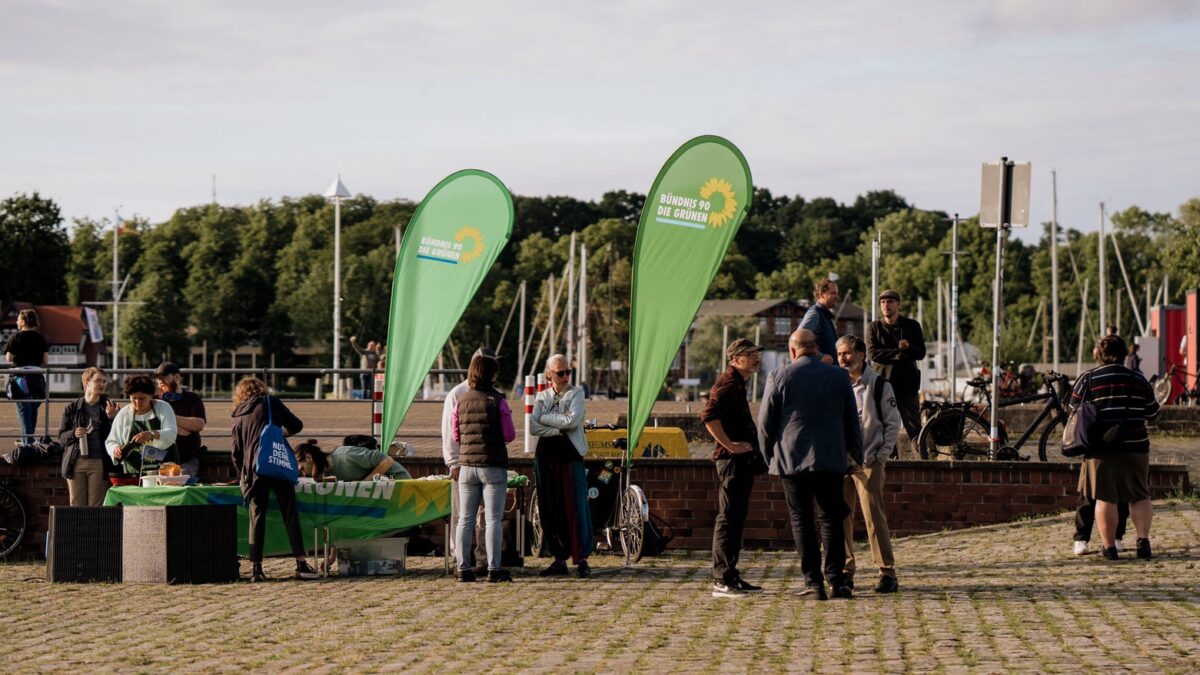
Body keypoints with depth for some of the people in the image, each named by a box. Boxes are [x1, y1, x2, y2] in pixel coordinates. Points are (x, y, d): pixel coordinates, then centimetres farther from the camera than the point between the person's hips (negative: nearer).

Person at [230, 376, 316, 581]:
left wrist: (242, 475, 28)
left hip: (253, 470, 2)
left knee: (257, 516, 7)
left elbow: (236, 453, 17)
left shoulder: (238, 417, 17)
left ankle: (256, 568, 2)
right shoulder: (271, 403, 9)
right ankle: (301, 564, -4)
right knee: (290, 513, 0)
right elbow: (296, 425, 9)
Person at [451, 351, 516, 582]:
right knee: (493, 519, -1)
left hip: (466, 466, 4)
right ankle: (494, 569, -3)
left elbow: (455, 435, 9)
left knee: (465, 519, 9)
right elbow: (509, 435, -8)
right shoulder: (497, 401, -9)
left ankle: (463, 568, 9)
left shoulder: (461, 401, 4)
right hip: (493, 466, -4)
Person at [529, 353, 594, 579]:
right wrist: (560, 429, -11)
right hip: (546, 456, 3)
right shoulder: (542, 396, 10)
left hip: (571, 455, -3)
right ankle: (559, 559, 11)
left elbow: (572, 420, -14)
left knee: (575, 507, -7)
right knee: (550, 509, 4)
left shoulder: (576, 393, 3)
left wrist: (545, 418, -6)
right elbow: (533, 427, -3)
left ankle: (582, 559, -3)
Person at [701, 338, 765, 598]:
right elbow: (708, 416, -27)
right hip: (732, 460, -11)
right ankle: (722, 580, -8)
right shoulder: (728, 383, -13)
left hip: (742, 461, 11)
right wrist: (729, 445, -23)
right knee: (729, 518, -9)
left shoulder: (738, 383, 20)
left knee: (736, 518, 13)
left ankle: (730, 576, 19)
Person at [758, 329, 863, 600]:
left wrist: (769, 456, 14)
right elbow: (852, 422, 12)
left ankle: (813, 582, -3)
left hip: (792, 460, -2)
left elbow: (765, 423, 1)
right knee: (832, 519, 8)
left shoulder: (779, 376, -2)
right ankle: (836, 580, 2)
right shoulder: (839, 376, 6)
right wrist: (857, 456, 23)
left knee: (801, 519, 2)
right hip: (831, 460, 2)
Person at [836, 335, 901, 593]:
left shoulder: (879, 385, 0)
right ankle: (845, 571, 11)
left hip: (868, 463, -4)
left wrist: (880, 455, -6)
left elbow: (893, 423, 2)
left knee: (874, 516, -10)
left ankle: (887, 572, -6)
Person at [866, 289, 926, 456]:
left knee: (914, 427, -1)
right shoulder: (875, 327, 7)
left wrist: (908, 348, -22)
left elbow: (921, 353, 0)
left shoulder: (912, 326, 9)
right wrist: (900, 353, -15)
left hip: (907, 385, 0)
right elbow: (873, 353, -8)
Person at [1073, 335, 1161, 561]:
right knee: (1140, 496, 11)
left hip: (1101, 448, -1)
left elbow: (1074, 412, 4)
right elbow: (1153, 412, 13)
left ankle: (1109, 546, 0)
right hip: (1135, 447, 1)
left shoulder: (1088, 380, 0)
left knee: (1105, 497, 1)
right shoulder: (1138, 380, 5)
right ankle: (1143, 540, -1)